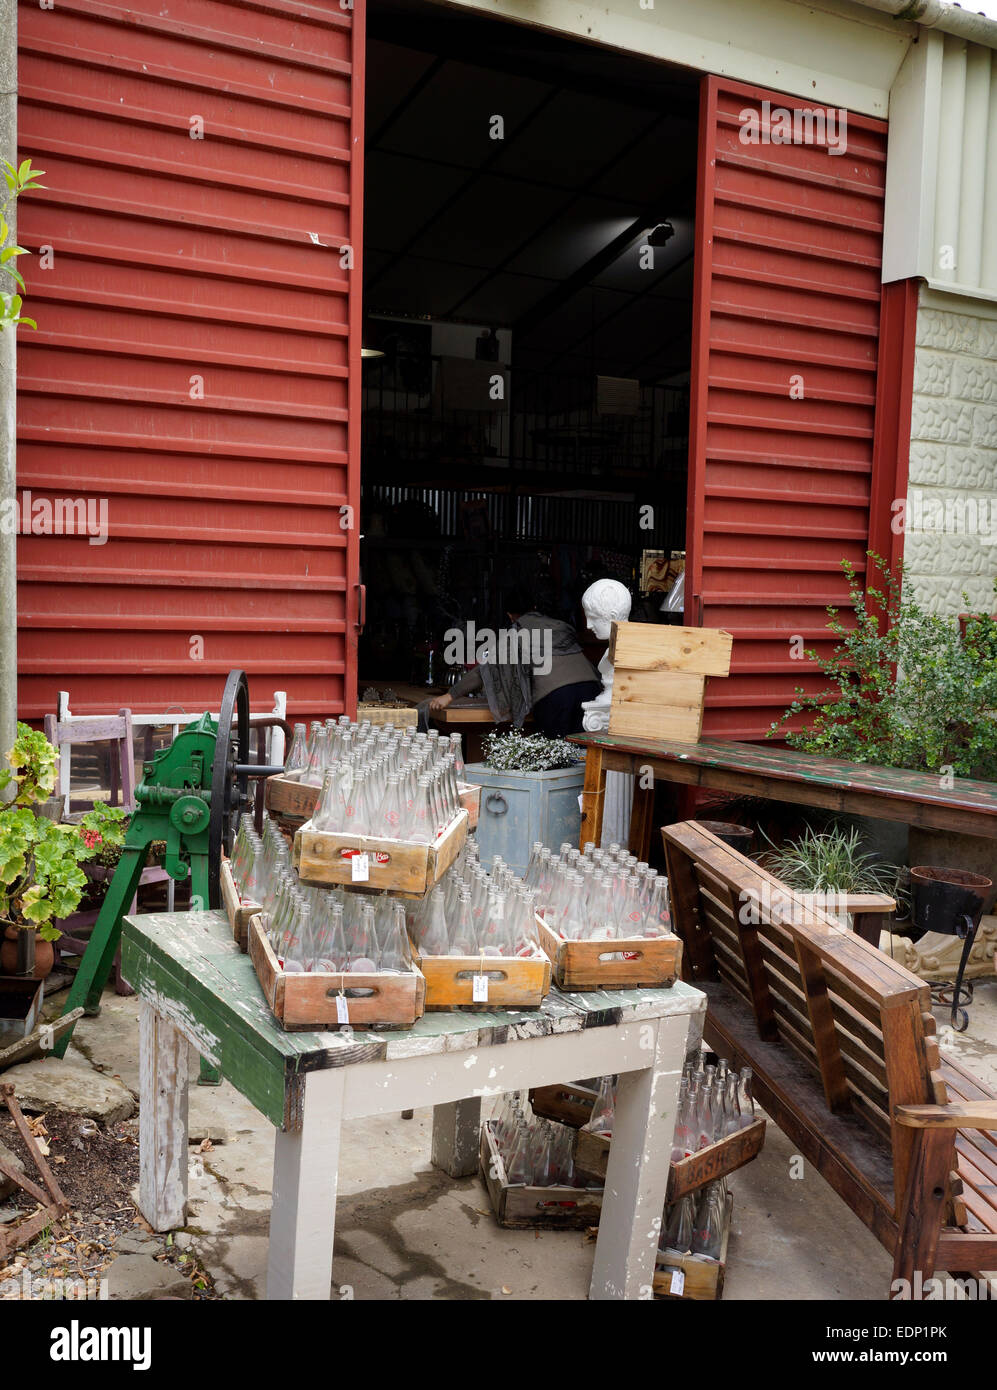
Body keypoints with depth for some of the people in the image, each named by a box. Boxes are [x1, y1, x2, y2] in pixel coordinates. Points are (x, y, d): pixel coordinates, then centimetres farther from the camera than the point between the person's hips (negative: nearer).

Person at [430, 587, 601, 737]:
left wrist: (449, 696, 11)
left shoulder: (519, 632, 12)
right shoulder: (561, 625, 26)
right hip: (590, 685, 4)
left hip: (554, 694, -4)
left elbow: (489, 667, 7)